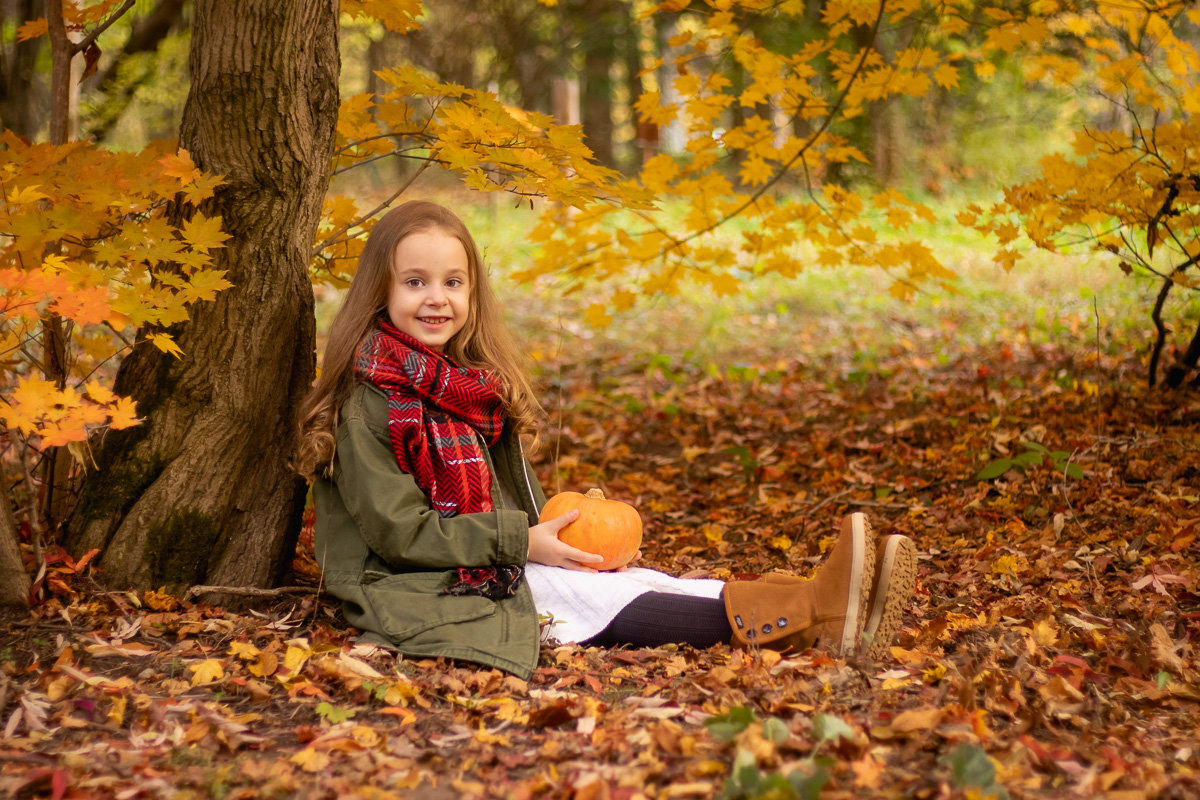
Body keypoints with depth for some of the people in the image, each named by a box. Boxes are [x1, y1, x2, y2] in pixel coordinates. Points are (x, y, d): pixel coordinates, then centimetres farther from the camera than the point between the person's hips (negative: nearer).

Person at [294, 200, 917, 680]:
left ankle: (819, 612, -29)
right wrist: (519, 540, -19)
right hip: (417, 595, -7)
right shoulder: (370, 400, -14)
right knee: (603, 598, -21)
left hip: (497, 570, 7)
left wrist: (557, 529, -5)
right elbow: (399, 530, -18)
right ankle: (813, 615, -32)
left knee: (632, 579, -14)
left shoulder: (475, 384, 13)